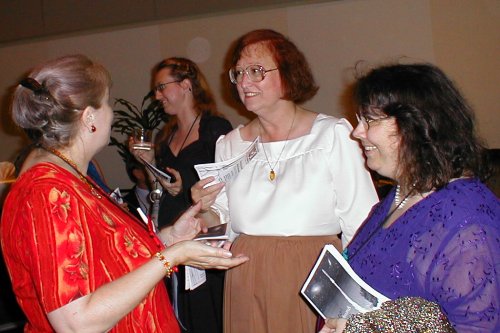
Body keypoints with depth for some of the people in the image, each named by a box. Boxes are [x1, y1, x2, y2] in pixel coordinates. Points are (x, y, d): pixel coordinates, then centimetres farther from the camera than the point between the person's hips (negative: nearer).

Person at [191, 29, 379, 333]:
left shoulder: (334, 134, -8)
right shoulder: (229, 145, 6)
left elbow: (361, 227, -10)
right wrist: (206, 212, -6)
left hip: (314, 281, -3)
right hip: (246, 286, 4)